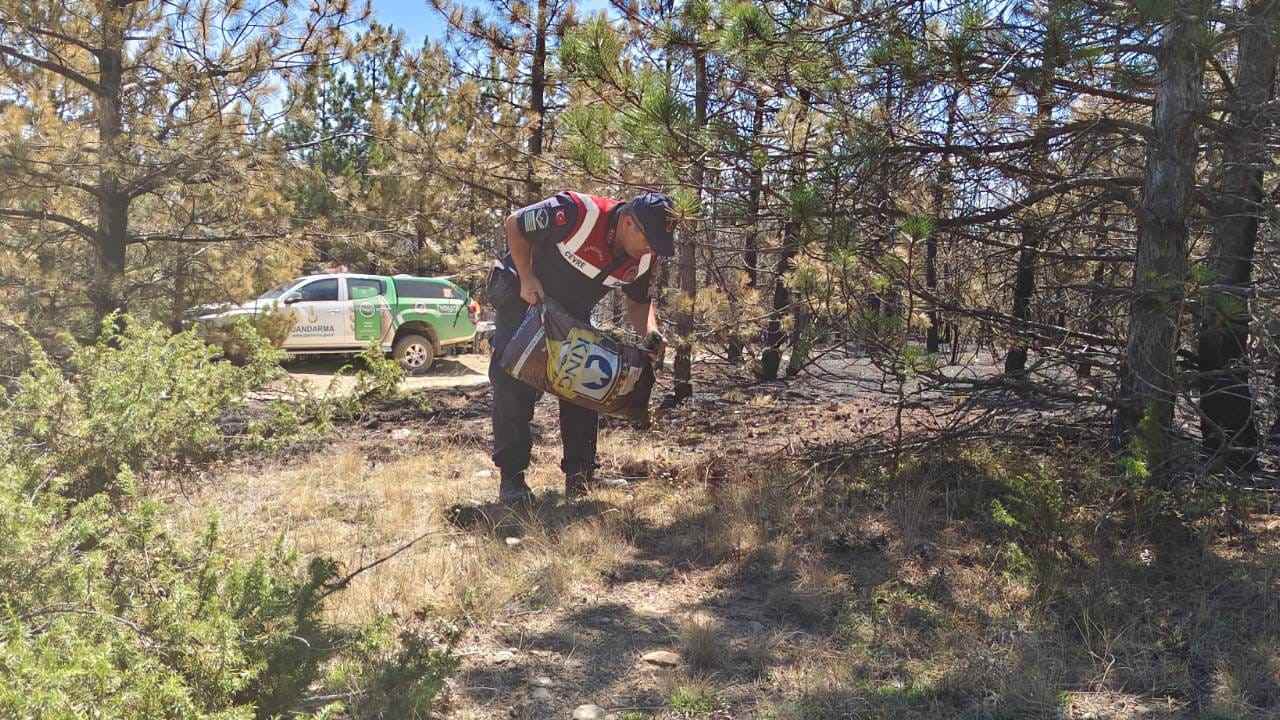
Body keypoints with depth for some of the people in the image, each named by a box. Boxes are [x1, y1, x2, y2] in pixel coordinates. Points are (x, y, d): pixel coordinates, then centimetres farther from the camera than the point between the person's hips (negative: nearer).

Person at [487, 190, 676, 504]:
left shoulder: (643, 258, -14)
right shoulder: (576, 213, -34)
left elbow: (639, 301, 3)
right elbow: (514, 225, -20)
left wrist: (650, 331, -18)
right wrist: (527, 279, -26)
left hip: (573, 313, 6)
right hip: (522, 298, -5)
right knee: (513, 384, -13)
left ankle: (580, 472, 10)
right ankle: (511, 477, -6)